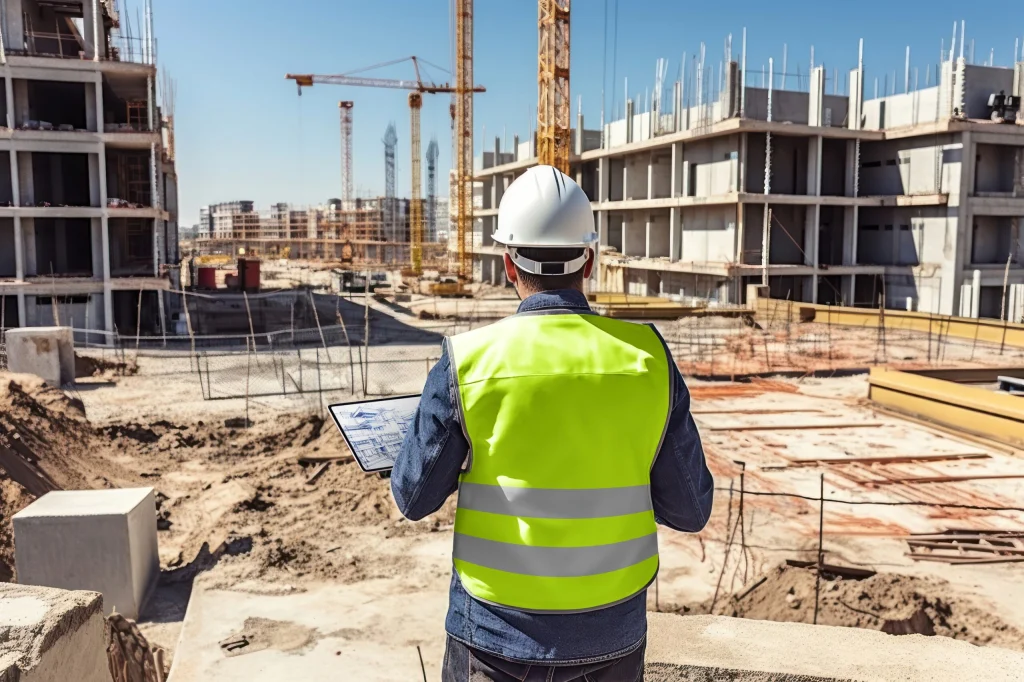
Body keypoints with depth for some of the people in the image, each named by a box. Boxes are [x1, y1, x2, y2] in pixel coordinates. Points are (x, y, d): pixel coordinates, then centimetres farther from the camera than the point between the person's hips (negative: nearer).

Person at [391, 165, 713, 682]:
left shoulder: (468, 359, -15)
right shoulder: (647, 355, -10)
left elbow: (414, 498, -4)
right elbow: (690, 511, -4)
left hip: (496, 634, -1)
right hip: (611, 637, 2)